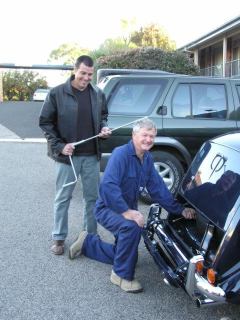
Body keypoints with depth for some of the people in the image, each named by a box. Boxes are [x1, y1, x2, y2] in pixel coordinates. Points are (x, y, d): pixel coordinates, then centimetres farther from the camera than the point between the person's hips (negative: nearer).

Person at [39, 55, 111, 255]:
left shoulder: (98, 94, 4)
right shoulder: (57, 93, -7)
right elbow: (45, 122, -4)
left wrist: (103, 127, -1)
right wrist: (59, 146, -13)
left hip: (92, 155, 4)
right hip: (67, 155, -3)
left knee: (92, 197, 11)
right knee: (63, 198, 6)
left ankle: (91, 235, 27)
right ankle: (59, 238, 20)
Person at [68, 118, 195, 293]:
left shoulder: (148, 159, 0)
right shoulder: (121, 154, -25)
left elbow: (158, 188, 1)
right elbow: (107, 186, -36)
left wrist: (180, 210, -7)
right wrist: (127, 212, -41)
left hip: (128, 210, 8)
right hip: (108, 208, -8)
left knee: (122, 252, 17)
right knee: (132, 226, -37)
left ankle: (87, 242, 40)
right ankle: (122, 275, -16)